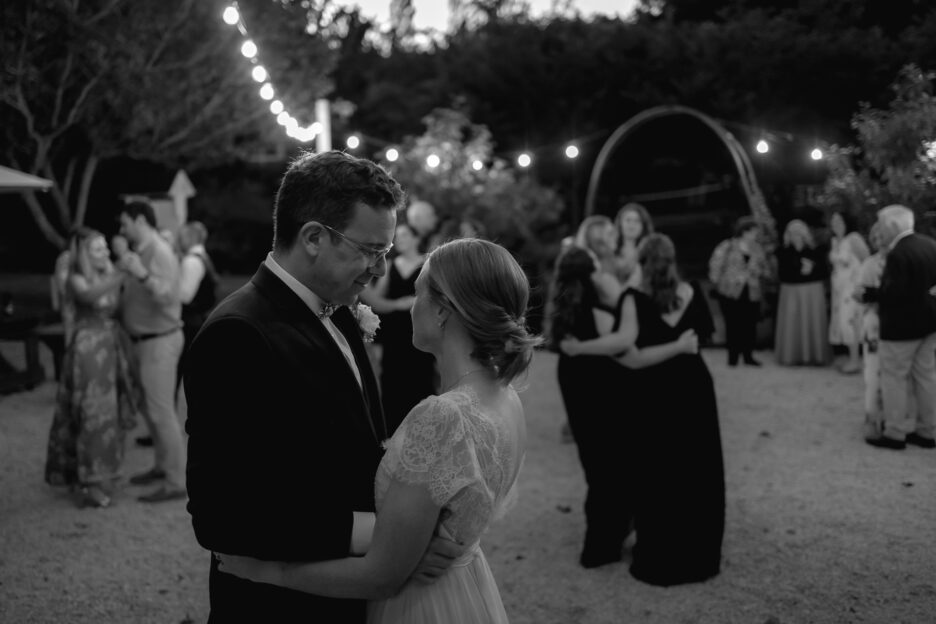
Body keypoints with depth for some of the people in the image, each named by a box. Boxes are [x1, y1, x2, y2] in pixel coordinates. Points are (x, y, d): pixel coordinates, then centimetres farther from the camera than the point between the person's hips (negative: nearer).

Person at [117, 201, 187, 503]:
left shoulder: (160, 252, -17)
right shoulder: (141, 252, 12)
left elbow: (167, 296, -31)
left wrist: (141, 274, -43)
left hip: (160, 341, -10)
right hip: (146, 339, 10)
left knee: (161, 411, -8)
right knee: (153, 407, 17)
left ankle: (176, 482, -3)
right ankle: (162, 466, 30)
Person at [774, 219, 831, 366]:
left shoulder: (816, 251, 3)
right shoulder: (784, 252, 3)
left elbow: (825, 273, -1)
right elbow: (782, 274, -5)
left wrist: (812, 269, -17)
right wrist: (800, 271, -14)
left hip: (813, 293, 0)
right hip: (791, 292, 0)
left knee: (813, 324, -1)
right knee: (792, 324, -3)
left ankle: (816, 355, 6)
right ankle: (794, 355, 3)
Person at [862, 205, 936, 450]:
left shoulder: (898, 254, -23)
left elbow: (892, 293, -25)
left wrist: (868, 294, -13)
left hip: (903, 325, -9)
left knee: (894, 379, 3)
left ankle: (895, 434, 9)